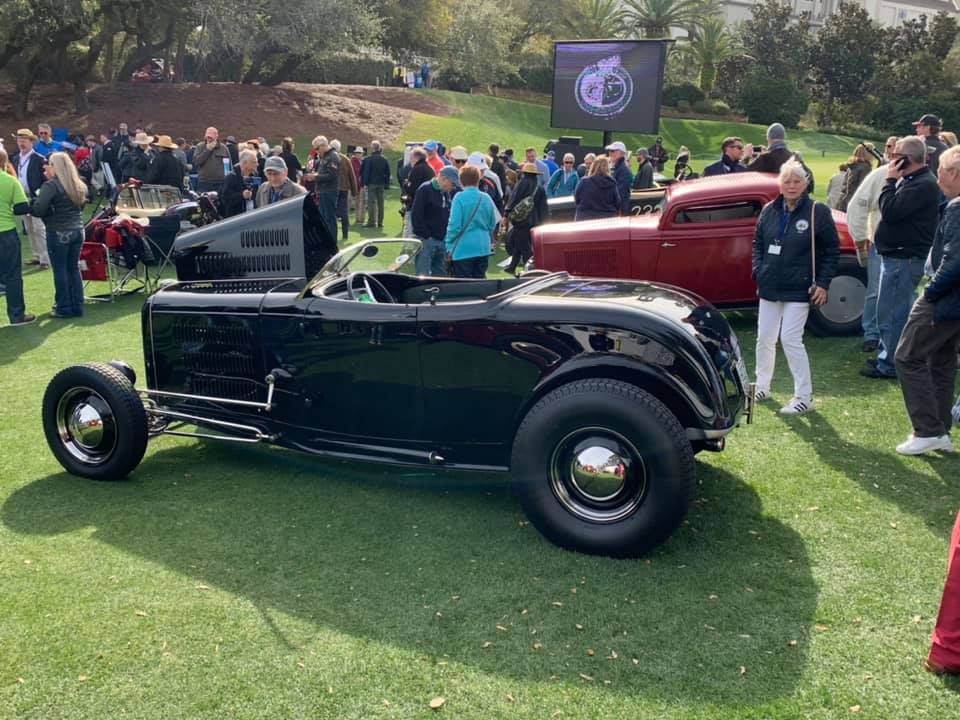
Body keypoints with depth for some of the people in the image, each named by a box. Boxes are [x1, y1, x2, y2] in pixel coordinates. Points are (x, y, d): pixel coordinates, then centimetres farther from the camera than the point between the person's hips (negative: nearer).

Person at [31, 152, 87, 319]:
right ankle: (77, 306, 15)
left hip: (58, 233, -6)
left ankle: (64, 308, 7)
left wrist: (31, 206, 3)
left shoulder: (51, 185, -13)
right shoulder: (78, 185, 9)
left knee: (60, 270, 2)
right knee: (74, 268, 12)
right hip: (77, 230, 6)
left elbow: (38, 210, -17)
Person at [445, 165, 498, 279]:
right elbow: (492, 224, 10)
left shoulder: (459, 197, -11)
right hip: (483, 248, 5)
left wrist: (449, 246, -3)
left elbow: (454, 225, -13)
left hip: (463, 249, -5)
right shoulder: (486, 198, 3)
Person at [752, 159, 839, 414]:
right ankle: (762, 386, 31)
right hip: (770, 287, 5)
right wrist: (758, 271, 2)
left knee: (791, 340, -9)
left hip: (799, 290, -5)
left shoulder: (818, 212, -7)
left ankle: (805, 397, 3)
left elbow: (832, 250, -3)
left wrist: (823, 283, -8)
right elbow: (758, 243, 14)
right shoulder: (769, 210, 4)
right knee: (764, 338, 12)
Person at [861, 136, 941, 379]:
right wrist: (894, 181, 10)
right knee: (892, 312, 20)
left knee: (892, 314, -6)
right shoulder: (912, 181, 16)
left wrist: (890, 180, -15)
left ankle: (889, 366, 1)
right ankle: (886, 357, 32)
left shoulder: (922, 185, -18)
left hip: (904, 259, -11)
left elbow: (890, 211, -24)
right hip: (897, 256, 11)